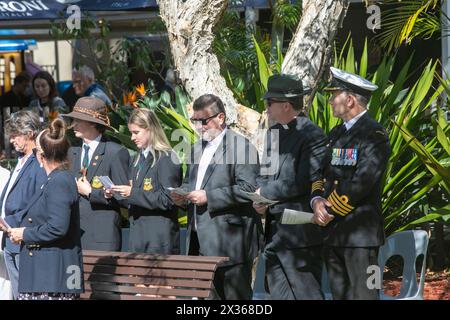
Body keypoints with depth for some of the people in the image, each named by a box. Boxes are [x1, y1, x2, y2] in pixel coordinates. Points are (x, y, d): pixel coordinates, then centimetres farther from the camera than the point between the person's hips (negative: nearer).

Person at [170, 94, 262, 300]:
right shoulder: (197, 149, 18)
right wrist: (182, 196, 5)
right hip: (201, 240, 8)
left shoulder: (240, 147, -8)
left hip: (229, 239, -8)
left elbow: (248, 189, -17)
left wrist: (208, 197, -19)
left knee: (234, 295, -5)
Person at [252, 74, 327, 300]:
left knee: (304, 293, -5)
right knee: (280, 293, 11)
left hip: (299, 231, -9)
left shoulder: (311, 135, -13)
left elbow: (305, 180, -21)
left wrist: (266, 193, -12)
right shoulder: (273, 133, 14)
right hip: (275, 232, 9)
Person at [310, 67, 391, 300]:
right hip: (332, 233, 8)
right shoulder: (336, 134, 17)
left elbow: (361, 182, -18)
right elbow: (320, 173, 14)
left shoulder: (374, 135, -10)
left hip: (359, 234, -8)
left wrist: (329, 211, -12)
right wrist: (317, 201, -7)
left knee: (361, 294, -9)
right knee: (339, 294, 9)